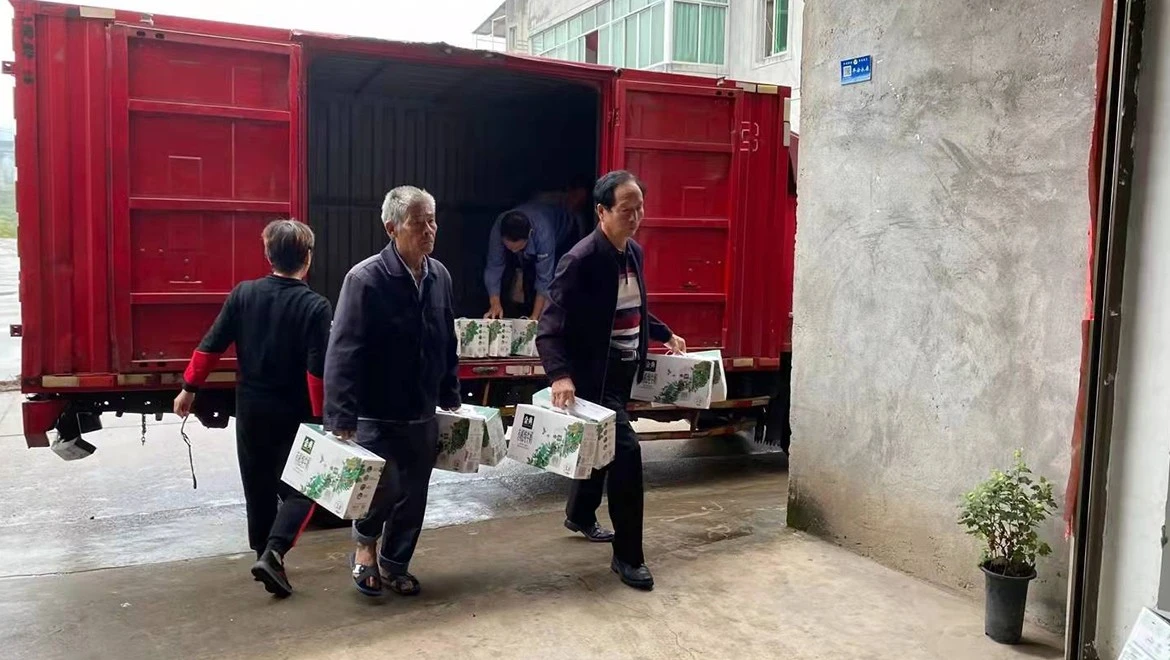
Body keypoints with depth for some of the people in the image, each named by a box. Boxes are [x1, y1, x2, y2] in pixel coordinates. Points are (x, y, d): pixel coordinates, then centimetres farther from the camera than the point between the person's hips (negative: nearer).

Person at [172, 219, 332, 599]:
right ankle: (273, 553, -11)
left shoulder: (243, 294, -3)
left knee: (259, 487, 19)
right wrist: (322, 420, -12)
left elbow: (211, 346, -1)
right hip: (295, 414, -4)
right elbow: (318, 371, -18)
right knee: (299, 488, 7)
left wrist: (189, 387, 9)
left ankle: (264, 553, 31)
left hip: (251, 409, 4)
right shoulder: (315, 306, -14)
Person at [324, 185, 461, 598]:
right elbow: (342, 352, -19)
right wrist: (341, 420, -22)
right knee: (385, 487, -11)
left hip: (423, 415, 5)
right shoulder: (365, 279, -17)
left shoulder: (439, 276, 1)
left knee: (413, 497, 12)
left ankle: (394, 565, 34)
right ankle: (364, 543, 22)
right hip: (376, 415, -5)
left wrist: (450, 400, 14)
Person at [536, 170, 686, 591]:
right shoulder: (581, 260, -21)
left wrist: (665, 335, 21)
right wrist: (560, 375, -38)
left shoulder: (634, 252, 5)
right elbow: (551, 325, -25)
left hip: (624, 370, 9)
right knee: (626, 452, -11)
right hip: (594, 375, -8)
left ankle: (580, 515, 46)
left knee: (602, 446, 22)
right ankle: (628, 555, 4)